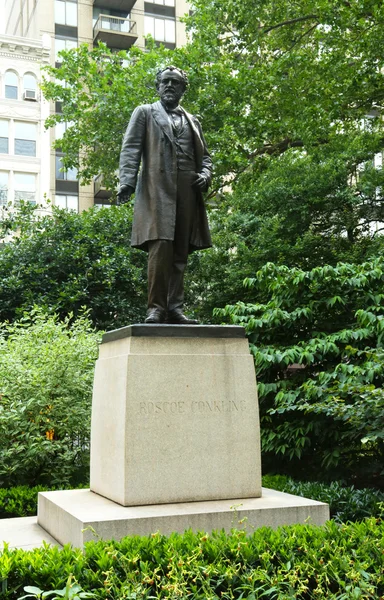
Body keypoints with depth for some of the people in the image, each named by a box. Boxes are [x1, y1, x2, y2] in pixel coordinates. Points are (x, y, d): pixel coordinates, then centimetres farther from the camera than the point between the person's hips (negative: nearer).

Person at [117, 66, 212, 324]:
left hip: (187, 193, 4)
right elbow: (131, 149, 3)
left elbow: (205, 156, 27)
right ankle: (156, 308, -12)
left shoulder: (192, 121, 26)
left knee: (180, 253, 0)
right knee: (160, 248, -15)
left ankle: (175, 308, 2)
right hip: (157, 190, -4)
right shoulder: (144, 113, 15)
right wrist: (127, 182, -12)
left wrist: (205, 174, 3)